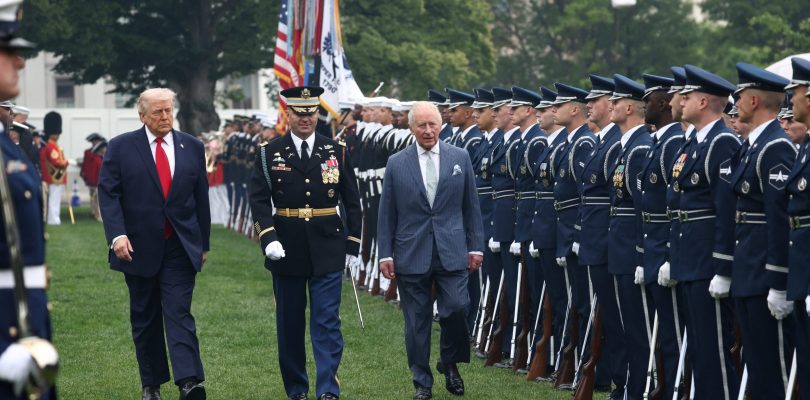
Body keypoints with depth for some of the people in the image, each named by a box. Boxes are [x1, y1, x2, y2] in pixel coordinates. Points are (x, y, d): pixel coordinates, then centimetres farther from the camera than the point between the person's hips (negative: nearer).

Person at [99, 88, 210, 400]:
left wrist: (203, 244, 11)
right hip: (139, 248, 0)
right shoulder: (120, 147, 0)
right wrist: (117, 235, -17)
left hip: (180, 248, 0)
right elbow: (108, 194, -4)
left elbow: (201, 198, 11)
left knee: (179, 313, -10)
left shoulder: (192, 147, 7)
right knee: (145, 319, 9)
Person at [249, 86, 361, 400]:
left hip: (327, 250, 0)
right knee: (289, 323, 9)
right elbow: (259, 200, -3)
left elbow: (352, 201, 7)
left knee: (327, 321, -5)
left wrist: (353, 245, 4)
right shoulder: (269, 153, 1)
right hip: (286, 250, 1)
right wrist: (268, 239, -16)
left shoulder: (336, 151, 4)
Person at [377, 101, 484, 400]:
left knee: (456, 308, -11)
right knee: (417, 321, 4)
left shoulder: (460, 158, 5)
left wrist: (475, 246, 4)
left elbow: (471, 206, 8)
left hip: (452, 252, 0)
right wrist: (385, 254, 1)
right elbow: (387, 213, 5)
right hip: (412, 255, 0)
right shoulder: (396, 163, 3)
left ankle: (450, 363, 15)